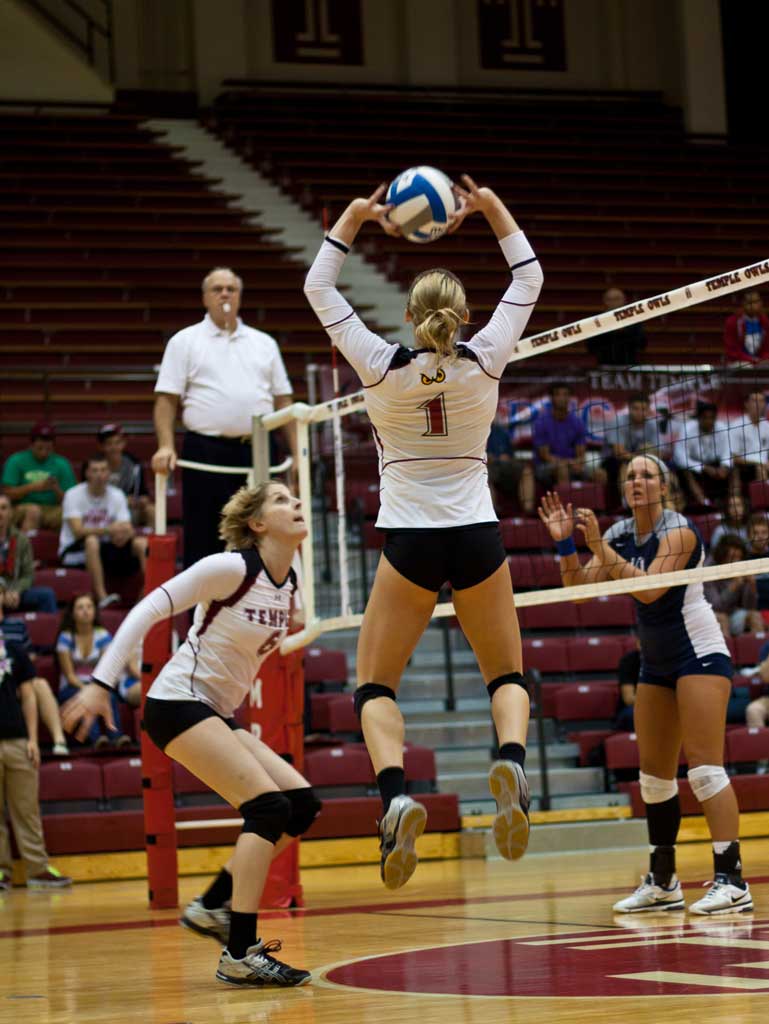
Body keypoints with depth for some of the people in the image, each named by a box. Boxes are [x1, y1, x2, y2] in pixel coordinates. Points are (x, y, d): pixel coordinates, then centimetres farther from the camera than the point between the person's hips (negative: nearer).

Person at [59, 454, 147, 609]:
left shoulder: (117, 495, 3)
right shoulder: (74, 495, -11)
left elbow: (128, 529, -5)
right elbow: (78, 531, -24)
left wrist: (124, 534, -31)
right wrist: (108, 529, -37)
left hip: (105, 550, 5)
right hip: (74, 550, -5)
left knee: (142, 543, -17)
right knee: (92, 541, -39)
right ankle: (102, 597, -45)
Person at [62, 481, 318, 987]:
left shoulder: (289, 585, 7)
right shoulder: (231, 567, -16)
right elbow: (146, 612, -16)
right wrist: (101, 683, -20)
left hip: (219, 715, 9)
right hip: (178, 703, -9)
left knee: (302, 804, 1)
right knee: (269, 807, -19)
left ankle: (212, 906, 9)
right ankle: (240, 956, -19)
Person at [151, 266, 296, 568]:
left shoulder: (265, 343, 17)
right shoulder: (184, 342, 7)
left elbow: (282, 399, 15)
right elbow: (166, 398, 1)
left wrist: (297, 451, 6)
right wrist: (166, 446, -13)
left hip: (257, 452, 3)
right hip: (206, 451, -3)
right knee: (203, 540, -2)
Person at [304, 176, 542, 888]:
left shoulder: (381, 368, -8)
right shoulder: (484, 364, -5)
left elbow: (318, 289, 5)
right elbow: (529, 280, 10)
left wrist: (355, 218, 10)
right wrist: (492, 209, 13)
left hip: (409, 542, -1)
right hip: (477, 537, 1)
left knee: (375, 685, 7)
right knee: (506, 676, 15)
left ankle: (395, 795, -21)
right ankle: (512, 762, -18)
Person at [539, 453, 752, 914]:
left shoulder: (679, 530, -16)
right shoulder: (618, 534, 5)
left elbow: (649, 588, -27)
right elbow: (580, 589, 2)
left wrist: (598, 545, -27)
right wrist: (566, 543, -10)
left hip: (700, 652, -8)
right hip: (657, 660, 8)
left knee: (705, 766, -16)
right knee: (655, 774, 7)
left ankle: (732, 881, -18)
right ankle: (663, 883, 15)